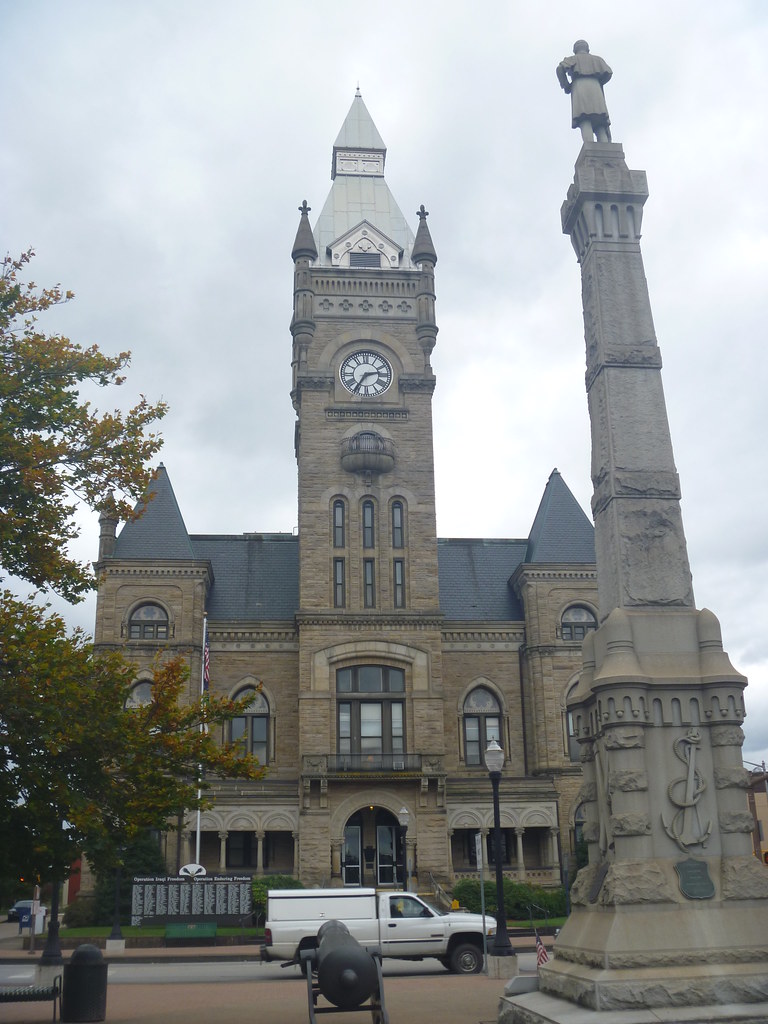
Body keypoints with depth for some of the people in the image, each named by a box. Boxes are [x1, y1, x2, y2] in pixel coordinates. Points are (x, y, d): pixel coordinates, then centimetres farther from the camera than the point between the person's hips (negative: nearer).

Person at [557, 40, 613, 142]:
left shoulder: (572, 59, 21)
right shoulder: (596, 59, 27)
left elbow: (560, 68, 1)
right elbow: (608, 72, 13)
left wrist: (566, 86, 11)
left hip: (579, 90, -2)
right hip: (595, 89, 2)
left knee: (585, 122, -19)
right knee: (600, 124, -5)